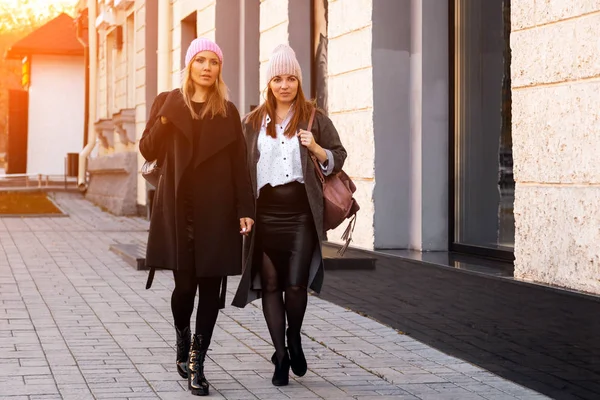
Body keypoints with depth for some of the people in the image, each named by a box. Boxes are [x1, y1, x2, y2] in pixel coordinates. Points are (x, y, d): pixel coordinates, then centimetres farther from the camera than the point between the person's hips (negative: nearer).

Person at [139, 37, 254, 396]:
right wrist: (166, 117, -14)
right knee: (185, 284, -3)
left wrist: (245, 210, -2)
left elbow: (239, 165, 6)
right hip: (179, 209, -1)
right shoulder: (169, 103, 8)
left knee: (211, 286, -3)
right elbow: (149, 150, 2)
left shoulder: (228, 112, 8)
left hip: (216, 210, 1)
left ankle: (196, 364, 4)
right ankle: (183, 342, 26)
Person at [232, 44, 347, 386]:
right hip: (265, 213, 2)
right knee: (270, 284, 1)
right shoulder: (254, 122, 11)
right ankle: (281, 355, 11)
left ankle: (294, 340, 19)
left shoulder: (314, 118, 5)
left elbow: (338, 159, 8)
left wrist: (315, 148, -12)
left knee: (296, 285, -9)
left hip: (301, 214, -2)